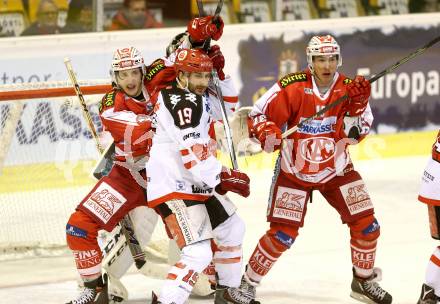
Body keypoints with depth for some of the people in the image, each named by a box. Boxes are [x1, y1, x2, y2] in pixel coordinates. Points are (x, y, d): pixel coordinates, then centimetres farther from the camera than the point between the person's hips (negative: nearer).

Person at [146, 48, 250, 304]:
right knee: (199, 253, -20)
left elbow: (224, 108, 26)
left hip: (194, 185, 11)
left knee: (233, 228, 23)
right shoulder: (180, 101, -19)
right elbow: (193, 152, -26)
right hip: (173, 188, -11)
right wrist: (223, 177, -22)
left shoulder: (197, 97, 10)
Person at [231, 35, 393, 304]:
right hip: (294, 171, -3)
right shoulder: (292, 87, -20)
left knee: (366, 224, -1)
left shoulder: (349, 88, -12)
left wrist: (358, 105, -32)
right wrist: (267, 133, -33)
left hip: (337, 170, 3)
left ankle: (364, 281, 21)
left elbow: (356, 133, -16)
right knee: (282, 235, -9)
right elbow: (258, 115, -13)